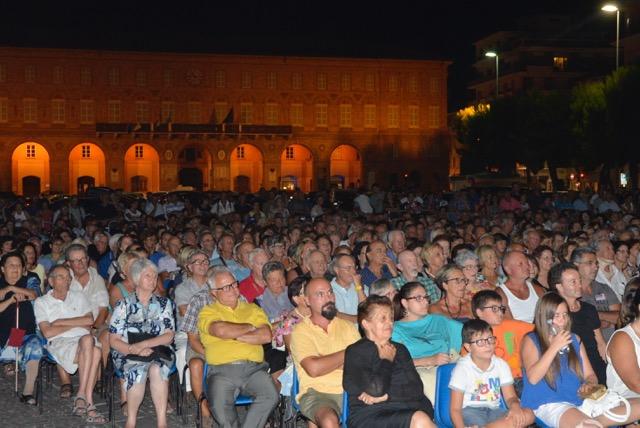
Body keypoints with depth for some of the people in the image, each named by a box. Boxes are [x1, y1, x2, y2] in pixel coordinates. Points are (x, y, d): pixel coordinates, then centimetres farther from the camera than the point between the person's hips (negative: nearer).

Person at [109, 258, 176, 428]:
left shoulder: (164, 304, 13)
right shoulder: (124, 305, 9)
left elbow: (169, 336, 2)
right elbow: (114, 341, 3)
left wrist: (142, 345, -13)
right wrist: (134, 350, -16)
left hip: (159, 353, 1)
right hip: (127, 355, -1)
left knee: (156, 368, -35)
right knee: (138, 369, -36)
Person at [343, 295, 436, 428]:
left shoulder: (400, 349, 22)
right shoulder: (355, 352, 4)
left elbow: (417, 388, 8)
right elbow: (376, 389, -10)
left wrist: (385, 396, -7)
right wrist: (387, 361, 5)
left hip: (407, 411, 5)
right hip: (369, 416, -5)